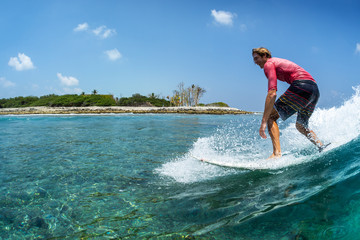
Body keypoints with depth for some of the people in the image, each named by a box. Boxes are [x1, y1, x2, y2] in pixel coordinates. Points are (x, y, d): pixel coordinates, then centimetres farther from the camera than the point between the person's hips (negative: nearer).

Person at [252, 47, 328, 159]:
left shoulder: (269, 64, 0)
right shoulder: (280, 62, 28)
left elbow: (272, 94, -15)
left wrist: (263, 122, -19)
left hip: (302, 87, -9)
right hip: (315, 90, 9)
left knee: (270, 116, -6)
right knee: (301, 126, 26)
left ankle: (277, 153, -22)